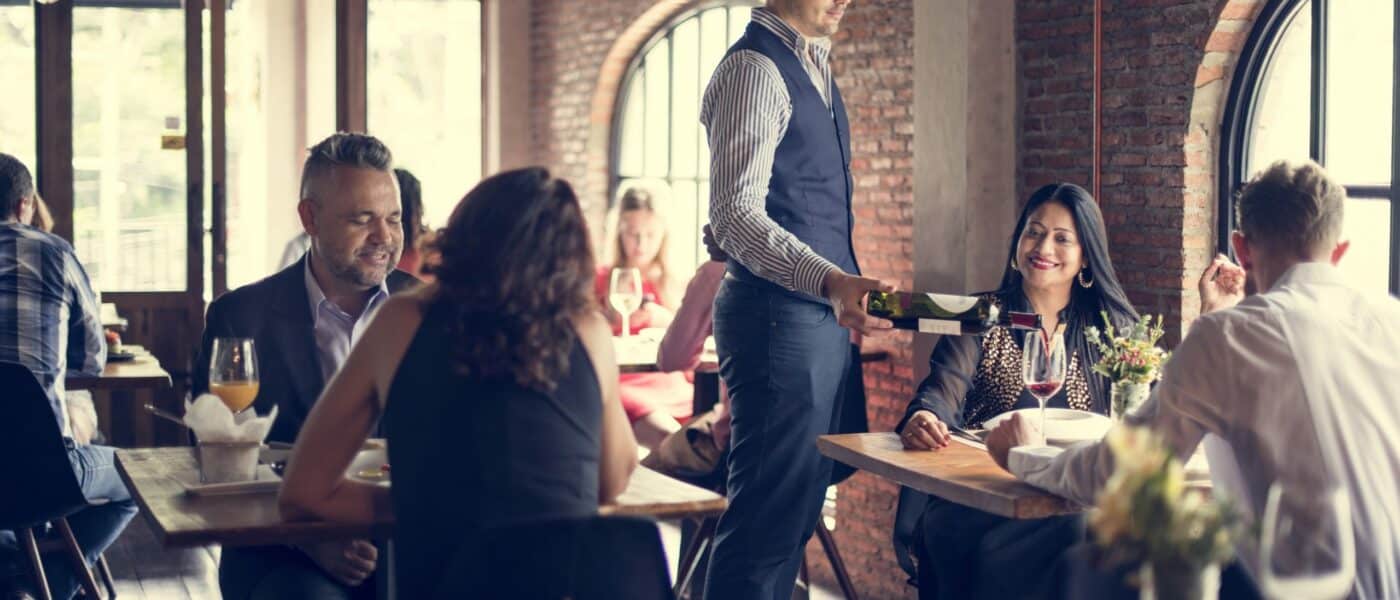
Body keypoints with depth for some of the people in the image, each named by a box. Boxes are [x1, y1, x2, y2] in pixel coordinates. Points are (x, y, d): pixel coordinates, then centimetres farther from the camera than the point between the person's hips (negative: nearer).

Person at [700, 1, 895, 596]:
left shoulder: (812, 65, 17)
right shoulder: (755, 67, -12)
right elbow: (735, 212, -21)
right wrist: (830, 281, -33)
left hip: (822, 312, 10)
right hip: (779, 315, -9)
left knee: (798, 504, 13)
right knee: (771, 511, -7)